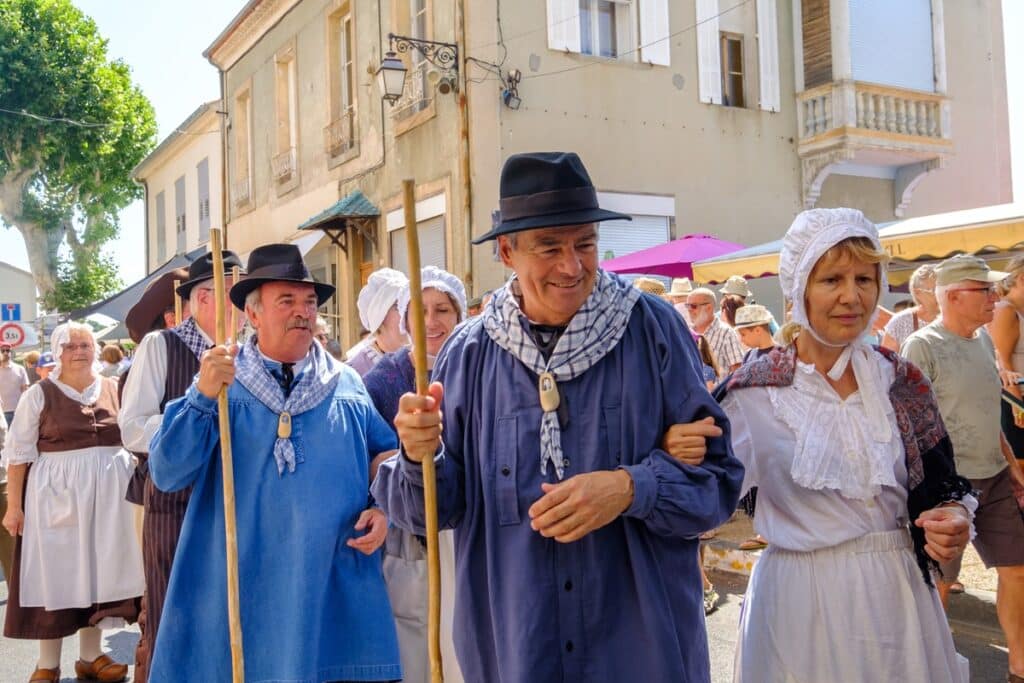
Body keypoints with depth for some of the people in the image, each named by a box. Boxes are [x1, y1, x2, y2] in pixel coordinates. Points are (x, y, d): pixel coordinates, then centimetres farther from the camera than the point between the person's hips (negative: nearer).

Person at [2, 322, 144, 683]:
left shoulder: (114, 389, 3)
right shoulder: (39, 394, -4)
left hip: (106, 492, 3)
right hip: (56, 494, -2)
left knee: (96, 568, 10)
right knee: (55, 572, 4)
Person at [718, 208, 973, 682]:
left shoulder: (900, 380, 1)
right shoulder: (754, 392, -11)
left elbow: (941, 485, 8)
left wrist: (955, 517, -14)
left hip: (900, 592, 4)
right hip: (802, 600, -4)